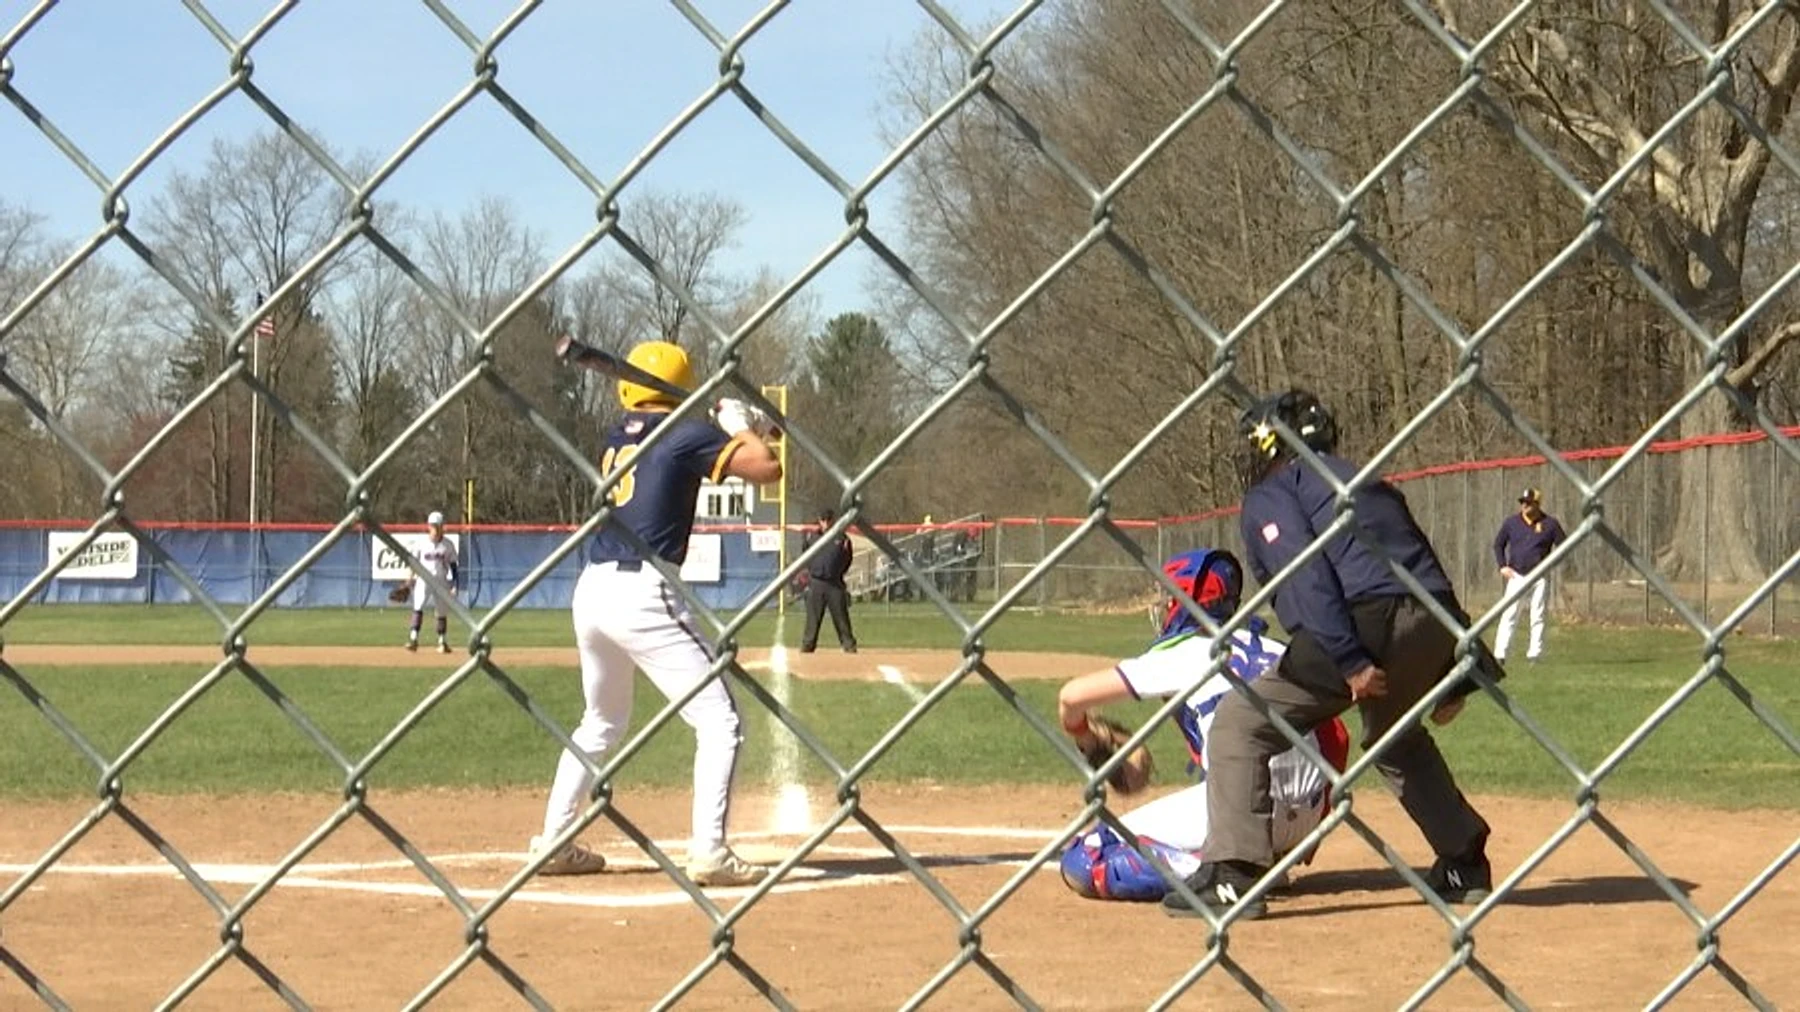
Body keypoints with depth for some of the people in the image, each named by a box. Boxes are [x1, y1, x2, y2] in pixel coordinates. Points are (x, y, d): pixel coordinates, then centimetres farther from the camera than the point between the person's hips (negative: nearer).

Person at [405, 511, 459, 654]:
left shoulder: (448, 545, 1)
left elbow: (453, 565, 4)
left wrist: (454, 584, -3)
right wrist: (410, 579, -2)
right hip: (423, 580, -1)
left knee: (442, 612, 7)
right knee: (418, 607, -18)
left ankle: (443, 642, 20)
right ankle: (413, 638, -25)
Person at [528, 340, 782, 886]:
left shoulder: (617, 436, 16)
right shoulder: (686, 434, -3)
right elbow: (766, 468, -9)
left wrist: (734, 430, 26)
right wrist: (741, 426, 9)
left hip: (592, 590, 7)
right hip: (643, 594, -7)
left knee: (601, 722, 25)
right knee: (718, 721, -2)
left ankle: (553, 841, 23)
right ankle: (708, 851, -13)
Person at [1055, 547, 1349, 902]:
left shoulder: (1184, 651, 6)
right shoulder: (1275, 650, 21)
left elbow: (1072, 695, 3)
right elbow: (1336, 736, 20)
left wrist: (1080, 735, 26)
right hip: (1306, 816, 6)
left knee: (1083, 861, 0)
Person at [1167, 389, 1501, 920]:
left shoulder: (1269, 494, 11)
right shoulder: (1372, 484, 33)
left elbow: (1307, 574, -9)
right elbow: (1430, 576, 25)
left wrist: (1350, 661, -16)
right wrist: (1451, 680, 23)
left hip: (1366, 620, -8)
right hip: (1435, 628, 8)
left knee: (1241, 722, 1)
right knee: (1397, 735, 35)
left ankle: (1232, 875, -11)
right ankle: (1465, 865, 36)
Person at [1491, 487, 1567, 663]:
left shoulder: (1549, 523, 0)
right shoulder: (1511, 522, 4)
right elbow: (1498, 544, 13)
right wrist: (1502, 566, 0)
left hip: (1539, 577, 0)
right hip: (1516, 575, 0)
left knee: (1537, 616, 1)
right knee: (1508, 615, -7)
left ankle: (1534, 654, 6)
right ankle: (1500, 654, -11)